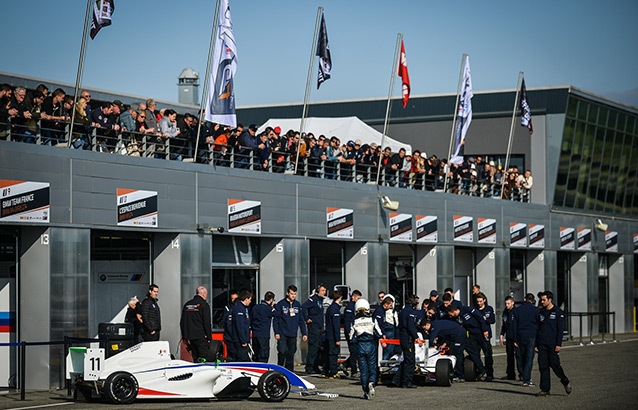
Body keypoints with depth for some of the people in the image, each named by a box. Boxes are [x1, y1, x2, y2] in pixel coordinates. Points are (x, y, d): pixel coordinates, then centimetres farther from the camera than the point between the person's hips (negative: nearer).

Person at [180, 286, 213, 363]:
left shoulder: (187, 305, 14)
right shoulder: (204, 305, -6)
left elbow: (182, 322, 17)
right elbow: (207, 322, -10)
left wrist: (184, 336, 20)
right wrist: (209, 337, -4)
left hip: (189, 336, 6)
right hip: (201, 336, -6)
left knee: (195, 359, 9)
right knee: (203, 357, -6)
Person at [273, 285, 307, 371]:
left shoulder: (297, 305, 11)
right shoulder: (281, 304, -2)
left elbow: (301, 320, 15)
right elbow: (276, 319, -3)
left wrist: (304, 333, 9)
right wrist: (276, 332, -10)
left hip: (293, 335, 4)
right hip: (282, 334, -4)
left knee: (291, 354, 5)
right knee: (282, 352, -16)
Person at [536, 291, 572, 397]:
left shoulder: (558, 312, -3)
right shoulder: (541, 312, 13)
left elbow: (560, 329, -7)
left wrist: (558, 344, -14)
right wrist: (536, 344, 12)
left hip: (553, 344, -5)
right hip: (542, 344, 5)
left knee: (555, 364, -5)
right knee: (543, 367, 0)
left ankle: (565, 383, 18)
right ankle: (545, 389, 3)